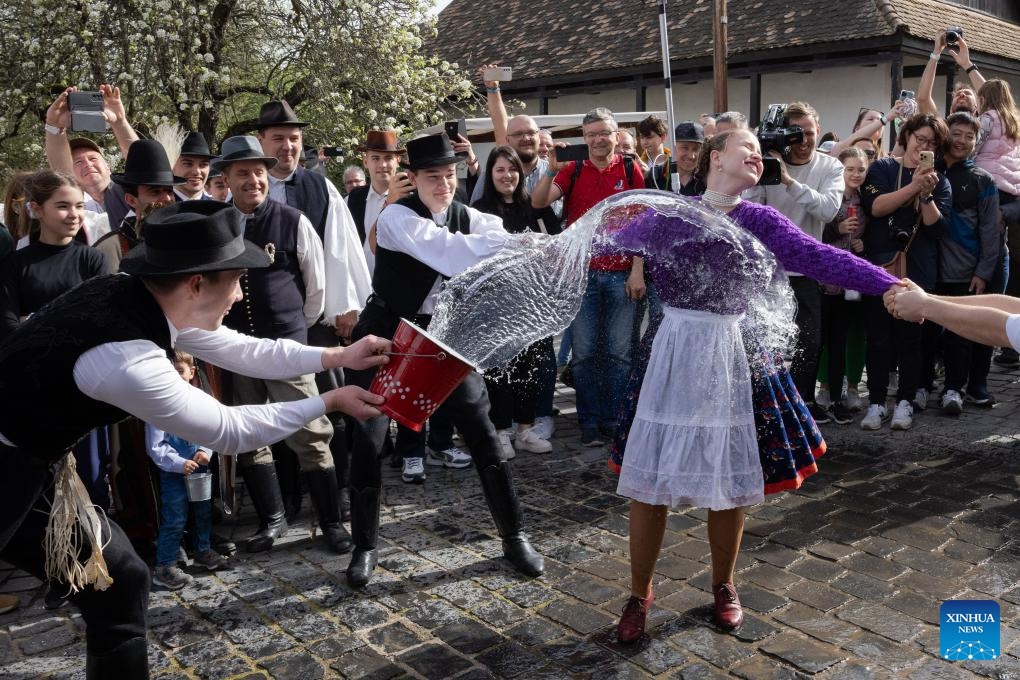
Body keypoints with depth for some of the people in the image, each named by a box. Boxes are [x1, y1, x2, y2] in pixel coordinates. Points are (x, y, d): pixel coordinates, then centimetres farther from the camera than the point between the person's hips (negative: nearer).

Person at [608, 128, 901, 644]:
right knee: (647, 479, 1)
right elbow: (612, 241, 12)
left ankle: (723, 587, 34)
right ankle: (639, 595, 21)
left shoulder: (761, 221, 4)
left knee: (729, 479, 10)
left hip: (734, 357, 1)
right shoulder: (669, 211, 2)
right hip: (673, 352, -1)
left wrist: (891, 286, -19)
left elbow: (819, 259, -8)